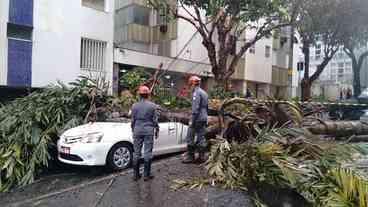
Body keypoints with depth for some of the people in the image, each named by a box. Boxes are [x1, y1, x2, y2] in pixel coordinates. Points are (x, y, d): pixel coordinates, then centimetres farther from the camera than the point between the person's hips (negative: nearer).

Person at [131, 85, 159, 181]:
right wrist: (156, 130, 10)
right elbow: (155, 120, -2)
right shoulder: (152, 106, -5)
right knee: (147, 153, 4)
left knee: (137, 153, 9)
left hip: (137, 131, 2)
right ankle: (147, 174, 10)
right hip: (148, 131, -2)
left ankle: (136, 174, 16)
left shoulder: (135, 106, 0)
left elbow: (133, 120, 5)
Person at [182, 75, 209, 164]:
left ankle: (190, 156, 3)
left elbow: (195, 108, -20)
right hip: (204, 119, 9)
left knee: (190, 138, -1)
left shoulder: (196, 93, -13)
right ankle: (201, 157, 16)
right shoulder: (204, 93, 17)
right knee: (201, 137, 11)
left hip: (197, 119, -9)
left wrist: (192, 121, -19)